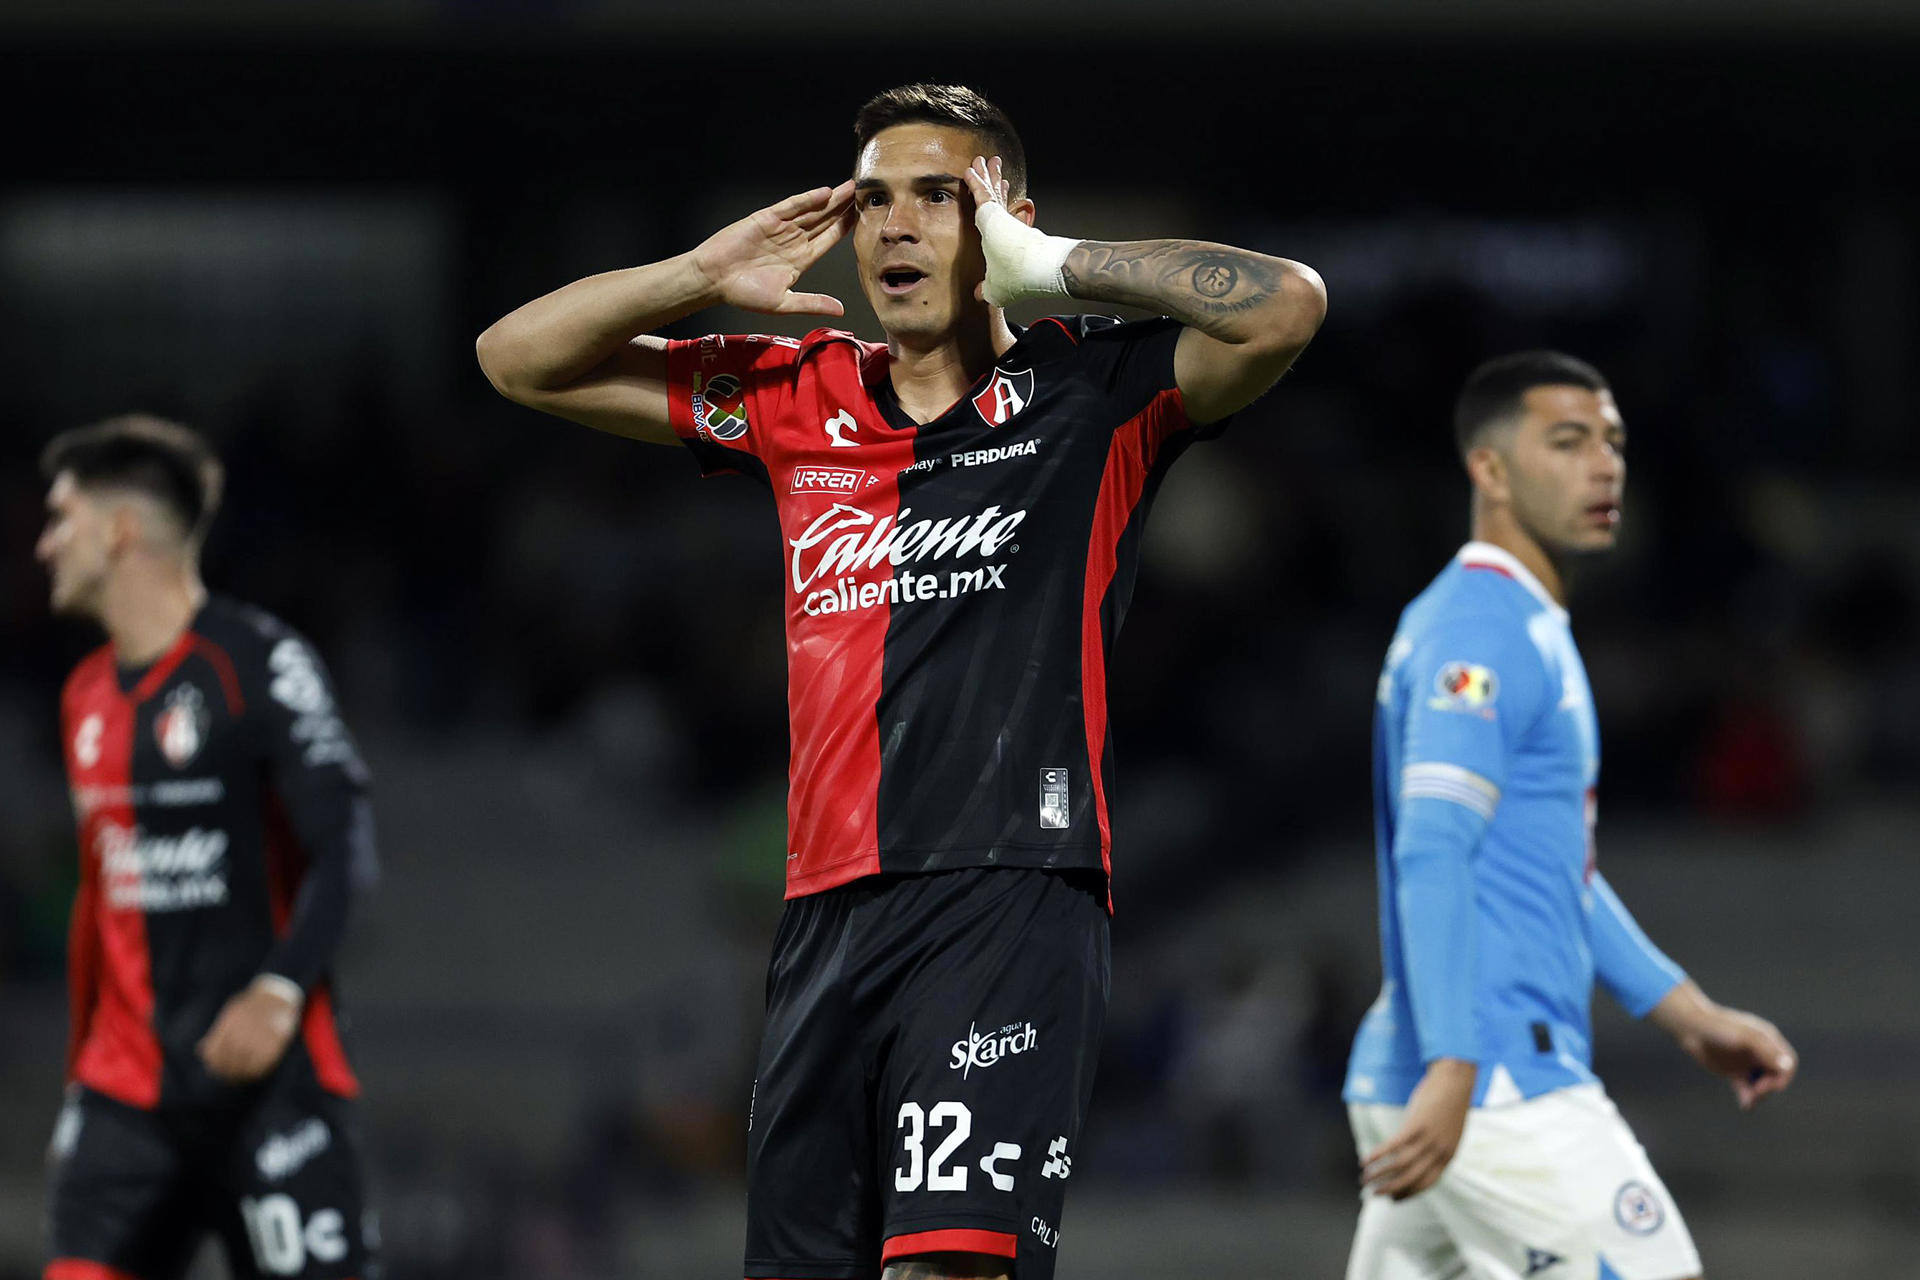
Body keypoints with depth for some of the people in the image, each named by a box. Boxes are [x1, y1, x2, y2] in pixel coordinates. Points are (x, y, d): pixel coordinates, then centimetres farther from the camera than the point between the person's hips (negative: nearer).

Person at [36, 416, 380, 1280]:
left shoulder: (259, 664, -7)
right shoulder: (88, 696, 16)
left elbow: (343, 851, -13)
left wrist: (281, 989, -26)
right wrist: (81, 1067, 22)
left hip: (267, 1076, -6)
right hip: (126, 1079, 6)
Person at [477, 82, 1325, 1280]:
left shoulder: (1093, 394, 4)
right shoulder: (797, 401, 18)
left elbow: (1286, 308, -13)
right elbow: (519, 358, 23)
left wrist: (1053, 264, -5)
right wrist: (712, 274, 10)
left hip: (1014, 899, -6)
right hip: (829, 912, 6)